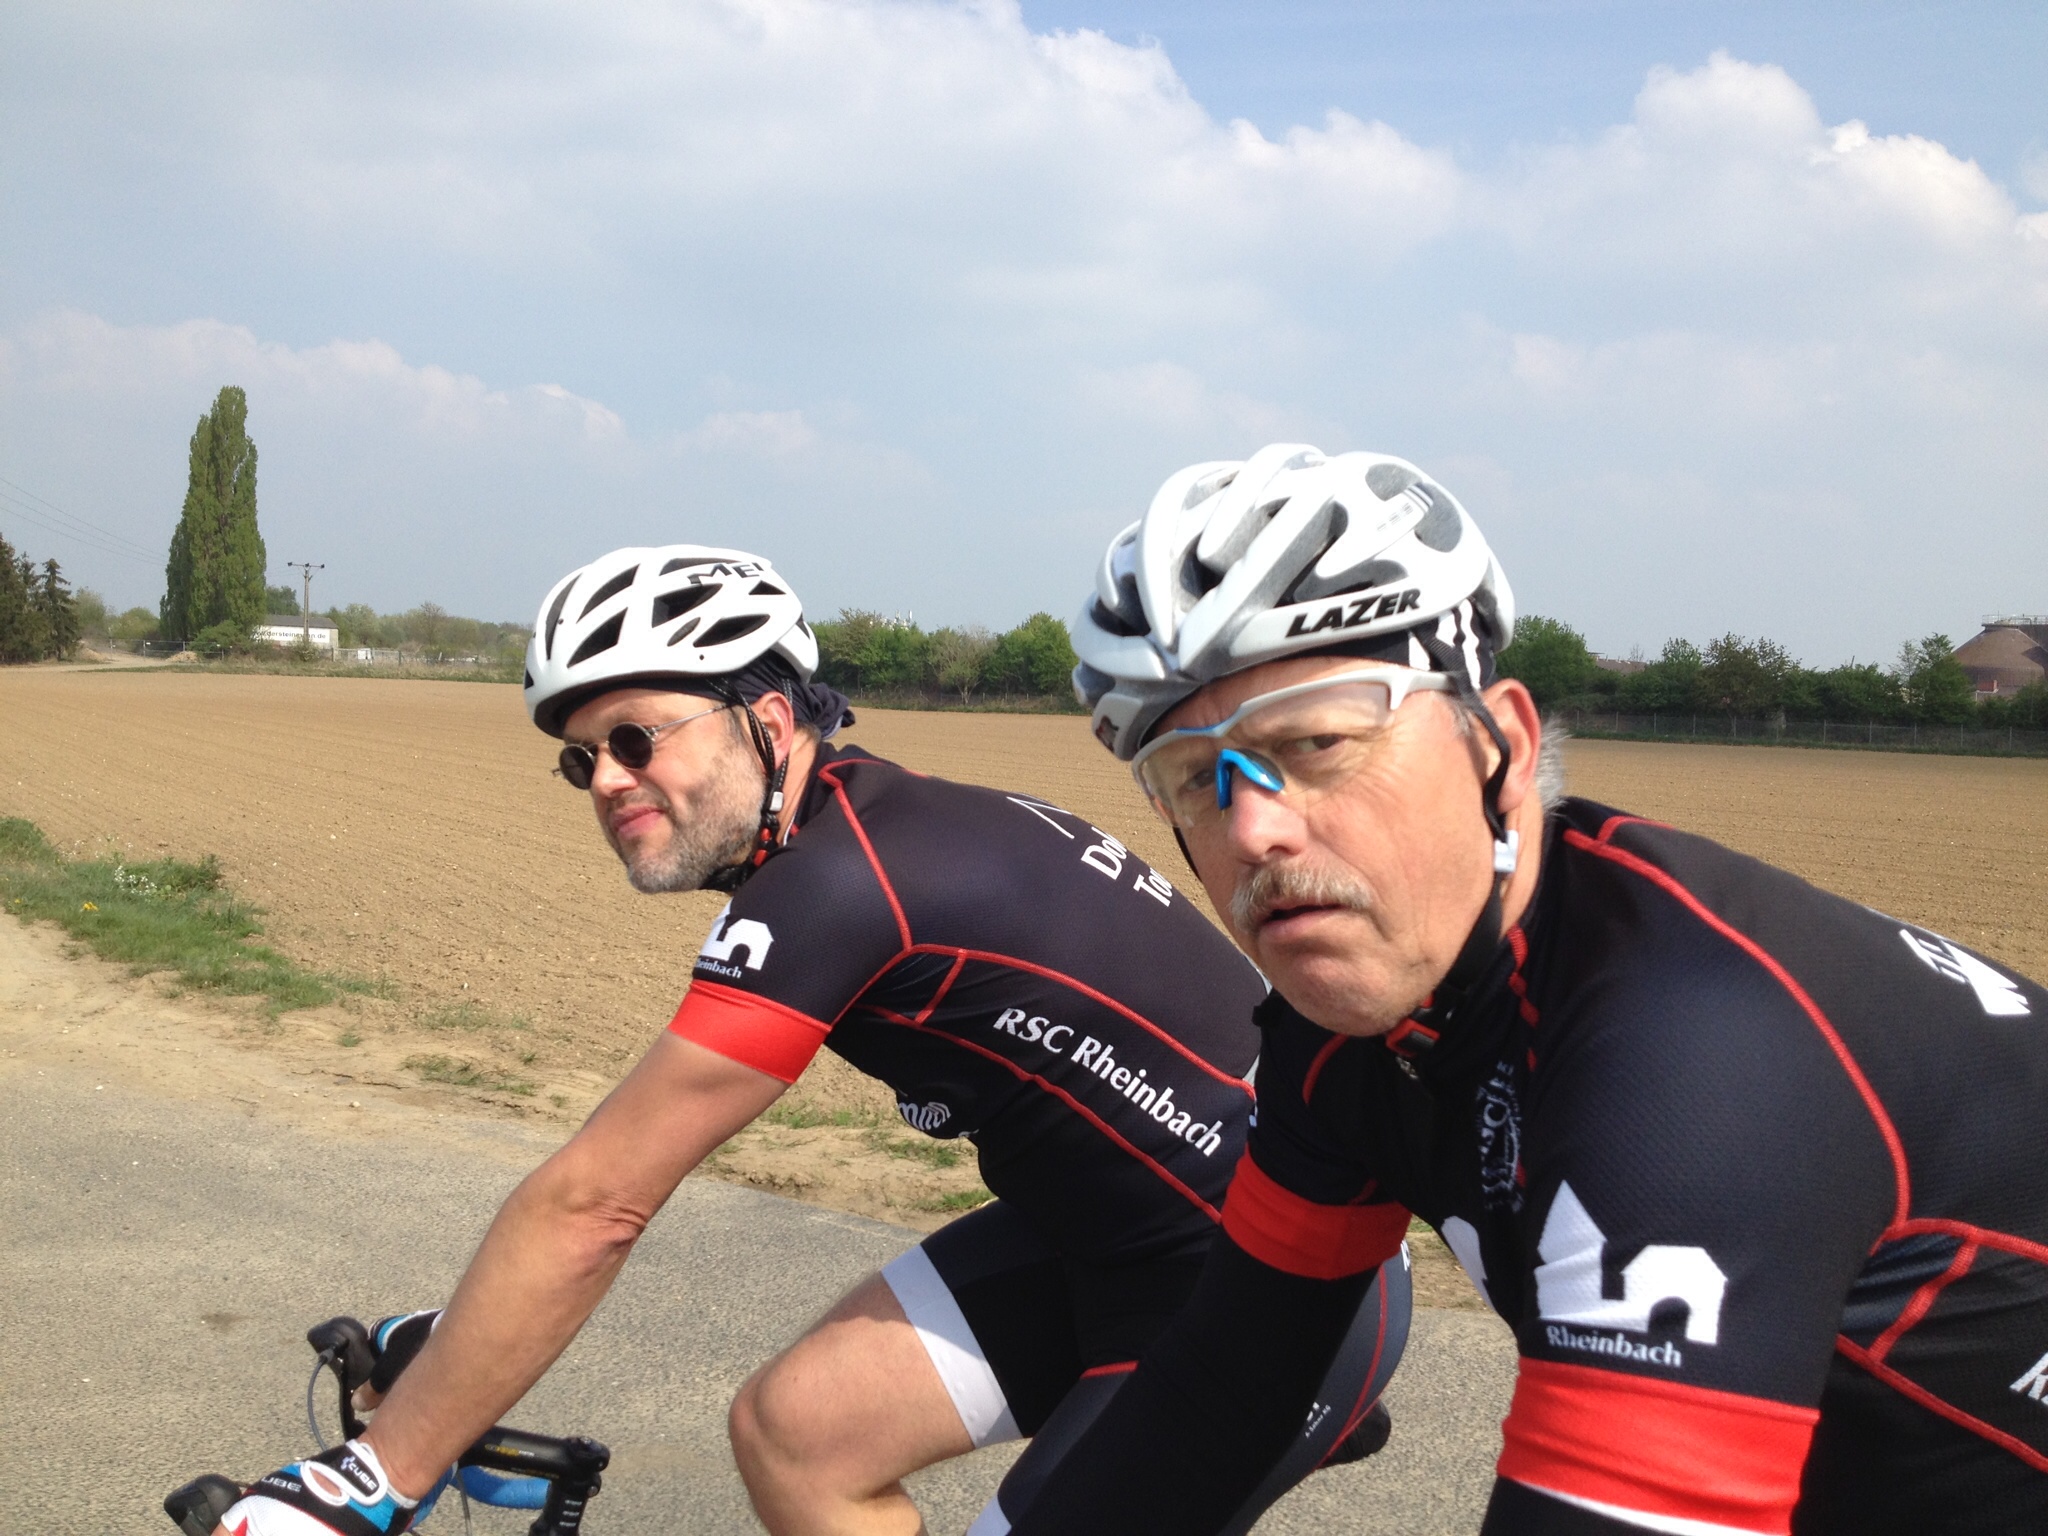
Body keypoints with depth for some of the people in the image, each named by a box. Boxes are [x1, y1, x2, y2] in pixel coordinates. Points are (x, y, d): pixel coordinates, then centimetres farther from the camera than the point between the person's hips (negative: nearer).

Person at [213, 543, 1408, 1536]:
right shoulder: (860, 826, 3)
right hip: (1109, 1235, 8)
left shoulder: (839, 881, -25)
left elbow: (589, 1206, -23)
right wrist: (449, 1349, 12)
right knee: (796, 1427, -2)